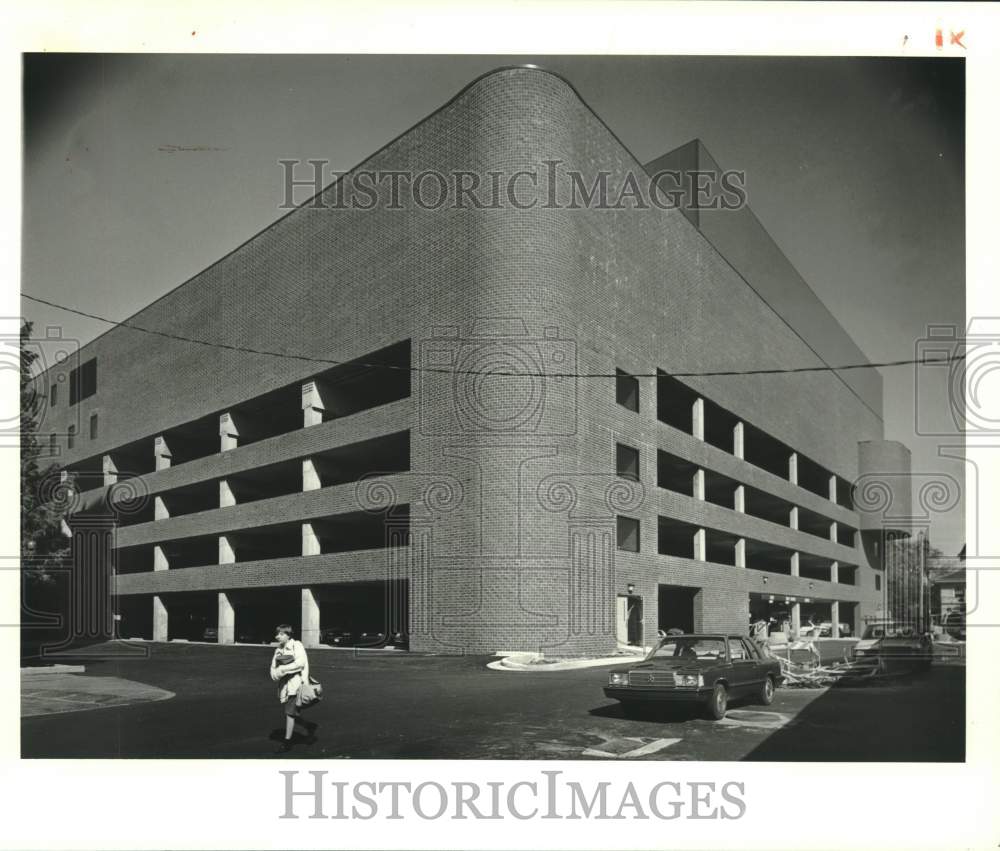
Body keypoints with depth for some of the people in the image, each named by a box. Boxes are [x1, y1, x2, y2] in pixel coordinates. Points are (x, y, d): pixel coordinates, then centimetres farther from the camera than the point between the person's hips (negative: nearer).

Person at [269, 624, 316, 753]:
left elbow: (300, 662, -17)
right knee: (288, 713, 9)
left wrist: (283, 669, -18)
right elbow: (274, 667, 11)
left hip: (296, 682, -7)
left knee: (290, 712, -6)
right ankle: (309, 726, 31)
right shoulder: (278, 650, 12)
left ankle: (287, 741, 3)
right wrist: (275, 673, -12)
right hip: (283, 684, 7)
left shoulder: (297, 646, -6)